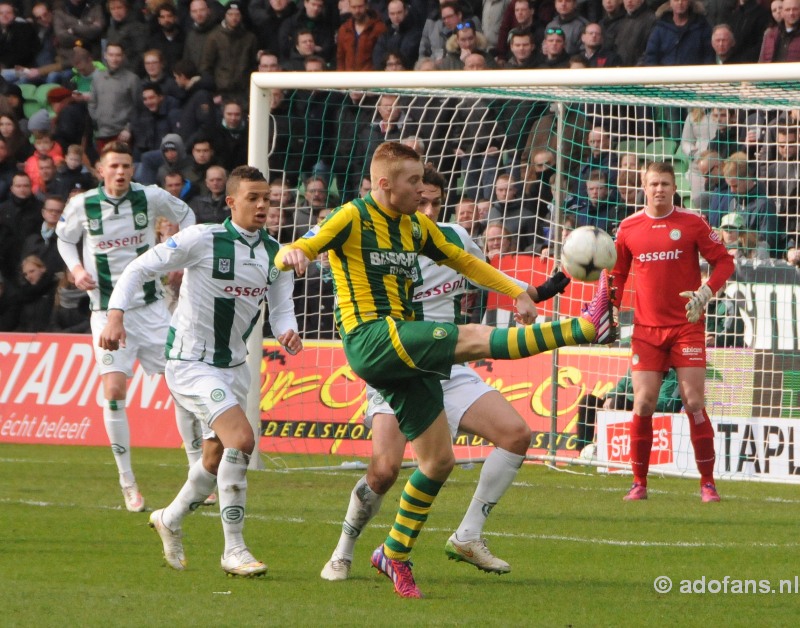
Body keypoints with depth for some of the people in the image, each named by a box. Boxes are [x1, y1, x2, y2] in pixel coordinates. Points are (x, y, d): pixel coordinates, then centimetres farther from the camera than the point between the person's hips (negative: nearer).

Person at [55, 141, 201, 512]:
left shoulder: (150, 198, -4)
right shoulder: (82, 205, -5)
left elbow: (185, 215, 15)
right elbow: (64, 238, 14)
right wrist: (76, 268, -3)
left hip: (150, 307, 1)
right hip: (108, 310, -1)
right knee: (114, 389, -14)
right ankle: (127, 482, -4)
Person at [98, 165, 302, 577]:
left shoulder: (274, 253, 2)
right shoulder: (202, 240, -15)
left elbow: (280, 306, 11)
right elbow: (140, 269, -11)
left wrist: (286, 331, -12)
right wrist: (116, 314, -23)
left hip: (233, 365, 8)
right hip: (190, 363, -8)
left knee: (217, 457, 17)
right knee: (242, 439, -22)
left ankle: (170, 520, 45)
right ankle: (234, 550, -15)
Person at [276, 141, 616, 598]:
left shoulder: (416, 225, 16)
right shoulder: (353, 218, -5)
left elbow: (462, 260, 28)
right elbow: (290, 256, -14)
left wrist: (517, 291, 19)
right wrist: (293, 254, -39)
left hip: (404, 352, 8)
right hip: (371, 338, -8)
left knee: (439, 460, 7)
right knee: (474, 338, -21)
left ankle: (395, 555, 18)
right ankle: (587, 327, -24)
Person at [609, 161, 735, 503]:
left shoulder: (692, 224, -2)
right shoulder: (629, 228, 5)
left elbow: (723, 261, 1)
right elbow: (618, 273, 17)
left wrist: (705, 292, -14)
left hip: (686, 326, -2)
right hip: (646, 329, 2)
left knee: (694, 403, -7)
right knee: (643, 404, -4)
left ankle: (708, 483, 0)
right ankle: (639, 483, 5)